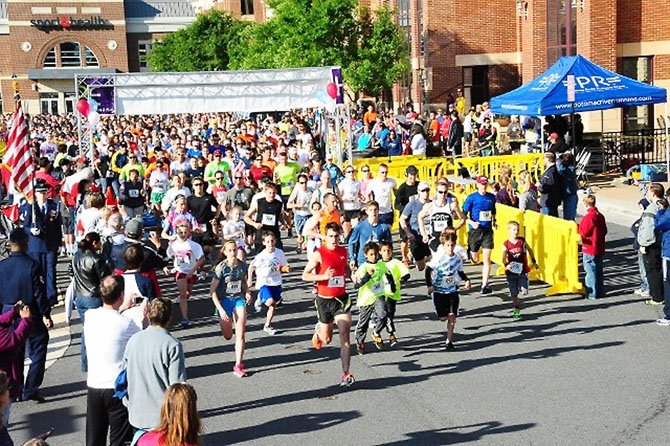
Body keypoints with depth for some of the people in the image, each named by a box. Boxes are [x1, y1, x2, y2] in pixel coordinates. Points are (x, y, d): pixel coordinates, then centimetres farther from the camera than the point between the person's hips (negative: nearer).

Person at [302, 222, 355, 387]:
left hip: (341, 299, 2)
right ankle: (318, 331, 50)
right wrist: (324, 276, -26)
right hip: (324, 300, -2)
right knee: (327, 339, 12)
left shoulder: (343, 251, 4)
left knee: (344, 336, -11)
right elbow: (305, 275, -12)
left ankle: (346, 373, -7)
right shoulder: (319, 254, -12)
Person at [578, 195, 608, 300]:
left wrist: (578, 227, 1)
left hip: (589, 249, -8)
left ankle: (592, 294, 4)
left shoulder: (588, 217, -20)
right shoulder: (600, 216, 5)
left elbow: (583, 233, -16)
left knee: (591, 271, 0)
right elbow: (604, 231, 11)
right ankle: (600, 292, 23)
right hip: (600, 249, 8)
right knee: (599, 270, 15)